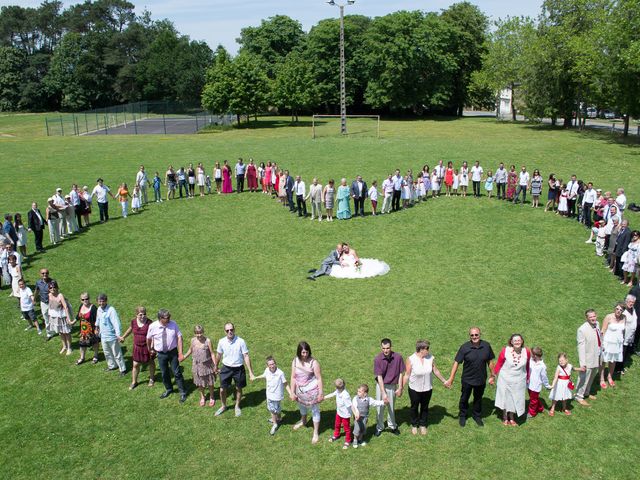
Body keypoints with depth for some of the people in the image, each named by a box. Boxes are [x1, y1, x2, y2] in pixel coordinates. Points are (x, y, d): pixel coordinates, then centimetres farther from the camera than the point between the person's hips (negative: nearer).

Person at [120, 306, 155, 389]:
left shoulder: (149, 323, -20)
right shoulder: (133, 321, -7)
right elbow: (130, 330, 14)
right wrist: (123, 337, 27)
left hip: (148, 347, -3)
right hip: (137, 347, 3)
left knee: (151, 363, 16)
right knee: (135, 365, 9)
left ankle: (151, 378, 39)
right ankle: (134, 382, 26)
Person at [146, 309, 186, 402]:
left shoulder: (173, 324, -17)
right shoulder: (153, 327, -15)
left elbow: (179, 337, -12)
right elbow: (148, 339, 3)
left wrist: (180, 352, -15)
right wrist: (150, 349, 18)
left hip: (173, 352, -1)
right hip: (161, 354, 1)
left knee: (177, 373, 5)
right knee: (164, 373, 17)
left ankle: (183, 393, 19)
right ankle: (168, 389, 42)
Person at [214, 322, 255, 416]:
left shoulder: (240, 341, -18)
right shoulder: (222, 342, -10)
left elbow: (246, 357, -14)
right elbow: (218, 355, 7)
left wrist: (250, 372, -15)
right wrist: (216, 367, 19)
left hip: (238, 369, -2)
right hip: (226, 368, 2)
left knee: (238, 388, 14)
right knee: (222, 390, 8)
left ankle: (237, 406, 38)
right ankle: (223, 406, 35)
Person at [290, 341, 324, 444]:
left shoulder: (314, 362, -22)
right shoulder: (295, 362, -11)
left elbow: (319, 378, -17)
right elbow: (293, 378, -4)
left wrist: (320, 393, -15)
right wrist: (292, 392, -1)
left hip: (312, 391, -5)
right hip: (300, 391, 5)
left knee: (314, 411, 10)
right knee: (302, 406, 29)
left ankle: (315, 433, 27)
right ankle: (303, 421, 59)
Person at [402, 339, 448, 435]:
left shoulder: (431, 358, -13)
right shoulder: (411, 360, -21)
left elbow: (435, 371, 2)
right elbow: (407, 375, -14)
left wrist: (444, 381, 10)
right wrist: (401, 388, -11)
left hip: (427, 389, 2)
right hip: (414, 389, -2)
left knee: (425, 407, 19)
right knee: (414, 407, 18)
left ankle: (423, 425, 41)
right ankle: (414, 425, 40)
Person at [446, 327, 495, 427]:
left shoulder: (486, 346, -12)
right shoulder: (464, 347, -19)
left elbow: (490, 362, 0)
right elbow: (456, 362, -18)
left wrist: (492, 376, 4)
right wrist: (451, 378, -20)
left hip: (481, 380, 2)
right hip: (467, 380, -2)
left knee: (478, 398, 22)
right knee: (464, 398, 18)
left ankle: (477, 415, 45)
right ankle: (463, 416, 41)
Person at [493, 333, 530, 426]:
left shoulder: (526, 352, -13)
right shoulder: (505, 351, -21)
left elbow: (527, 366, 2)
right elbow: (499, 364, -8)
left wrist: (527, 378, 13)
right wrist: (494, 375, 0)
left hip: (519, 381, 2)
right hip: (505, 379, -2)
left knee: (515, 399, 14)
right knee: (505, 398, 14)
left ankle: (512, 418, 34)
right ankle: (505, 418, 34)